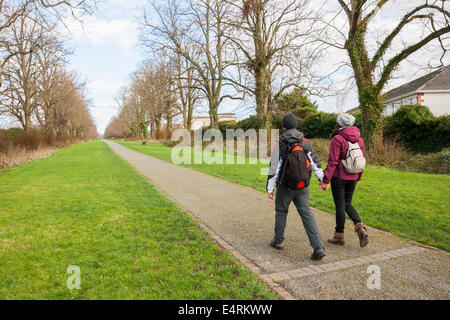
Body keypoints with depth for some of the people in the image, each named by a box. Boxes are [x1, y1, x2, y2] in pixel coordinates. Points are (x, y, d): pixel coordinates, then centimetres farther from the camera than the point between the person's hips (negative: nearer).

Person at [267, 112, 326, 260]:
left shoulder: (280, 143, -10)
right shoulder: (305, 142, 5)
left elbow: (274, 167, -13)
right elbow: (315, 162, 6)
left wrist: (270, 188, -10)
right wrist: (323, 179, 11)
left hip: (285, 186, -3)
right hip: (303, 186, 4)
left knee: (281, 211, 16)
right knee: (307, 214, 3)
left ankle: (278, 241, 28)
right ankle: (318, 247, -6)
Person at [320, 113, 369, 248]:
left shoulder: (337, 139, -15)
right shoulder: (359, 139, 6)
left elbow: (332, 162, -19)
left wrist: (326, 180, -16)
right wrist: (358, 177, 22)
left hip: (339, 177, -6)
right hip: (352, 178, 6)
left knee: (340, 205, 5)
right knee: (347, 204, 19)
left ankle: (339, 235, 17)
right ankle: (360, 227, 1)